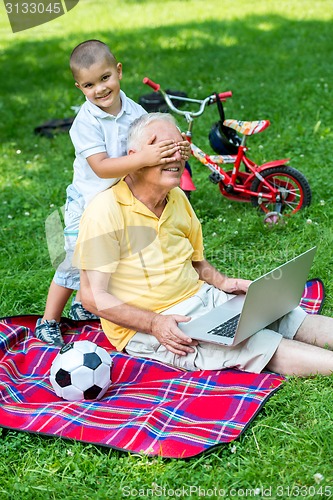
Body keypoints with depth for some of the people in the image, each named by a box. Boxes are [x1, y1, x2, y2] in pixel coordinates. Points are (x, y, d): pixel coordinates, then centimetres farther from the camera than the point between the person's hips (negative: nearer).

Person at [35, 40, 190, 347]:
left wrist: (178, 150, -29)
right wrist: (143, 159, -45)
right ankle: (49, 321, 17)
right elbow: (101, 167, -32)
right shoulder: (86, 122, -22)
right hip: (88, 204, -5)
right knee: (75, 264, 0)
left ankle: (83, 305, 43)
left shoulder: (134, 111, -6)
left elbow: (156, 147, -5)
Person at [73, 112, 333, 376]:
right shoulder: (106, 211, -16)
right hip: (144, 326, -8)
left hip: (200, 296, 8)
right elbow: (93, 296, -18)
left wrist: (223, 282, 0)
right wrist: (155, 323, -26)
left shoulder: (177, 198, 8)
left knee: (293, 319, -9)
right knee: (261, 346, -24)